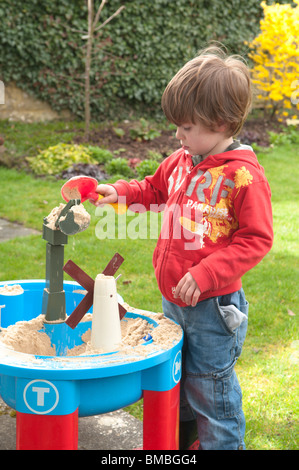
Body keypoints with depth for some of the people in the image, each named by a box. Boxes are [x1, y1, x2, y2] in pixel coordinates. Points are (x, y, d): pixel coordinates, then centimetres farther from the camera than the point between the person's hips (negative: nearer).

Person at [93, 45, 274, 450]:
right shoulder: (181, 161, 3)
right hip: (173, 299, 8)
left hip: (213, 305, -8)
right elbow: (156, 189, 23)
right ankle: (178, 437, 46)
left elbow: (257, 239, -19)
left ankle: (222, 443, 28)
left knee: (211, 385, 6)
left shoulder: (244, 175, -20)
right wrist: (121, 192, 5)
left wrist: (205, 275, -25)